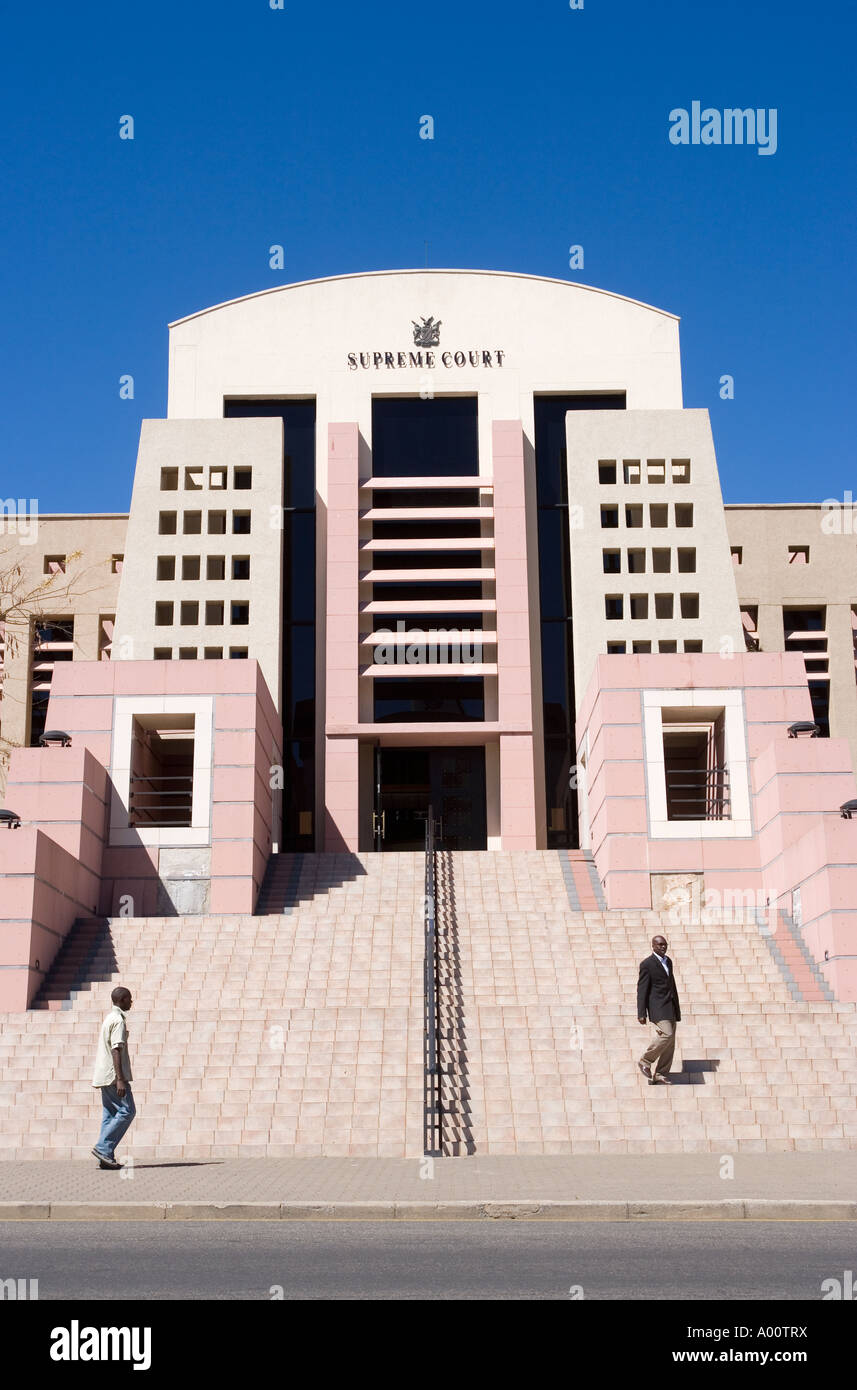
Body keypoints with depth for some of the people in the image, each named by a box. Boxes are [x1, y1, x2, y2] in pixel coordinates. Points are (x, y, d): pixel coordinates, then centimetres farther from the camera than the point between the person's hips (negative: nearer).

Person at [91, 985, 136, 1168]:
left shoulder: (109, 1018, 19)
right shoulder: (119, 1020, -12)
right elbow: (116, 1050, -20)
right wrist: (120, 1079, -24)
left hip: (106, 1076, 10)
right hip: (114, 1075, -10)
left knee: (110, 1115, 7)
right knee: (127, 1111, -8)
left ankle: (106, 1157, 4)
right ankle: (103, 1148, -11)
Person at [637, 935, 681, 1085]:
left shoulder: (668, 961, 16)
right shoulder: (647, 964, -8)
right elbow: (642, 989, -9)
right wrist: (641, 1013, -13)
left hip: (670, 1007, 8)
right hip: (658, 1006, -8)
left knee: (669, 1044, 3)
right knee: (666, 1035, -22)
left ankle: (659, 1076, 7)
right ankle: (645, 1061, -4)